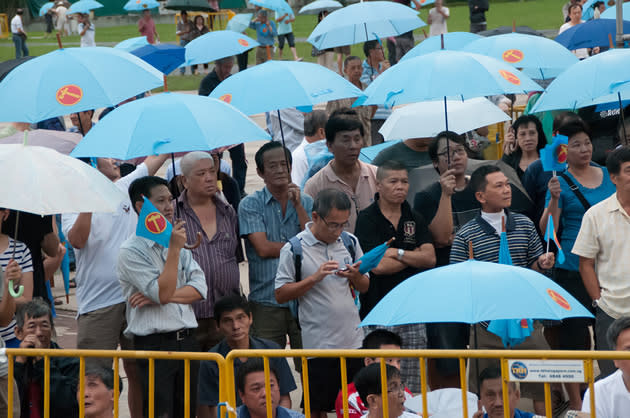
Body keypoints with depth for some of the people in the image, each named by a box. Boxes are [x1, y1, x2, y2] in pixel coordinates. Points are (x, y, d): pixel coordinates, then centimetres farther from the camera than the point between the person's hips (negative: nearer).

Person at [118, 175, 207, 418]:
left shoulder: (178, 244, 15)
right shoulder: (131, 252, -7)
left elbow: (200, 288, 4)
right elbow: (163, 292, -16)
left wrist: (160, 296, -10)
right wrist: (174, 249, -15)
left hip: (187, 341, 6)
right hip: (155, 345, -6)